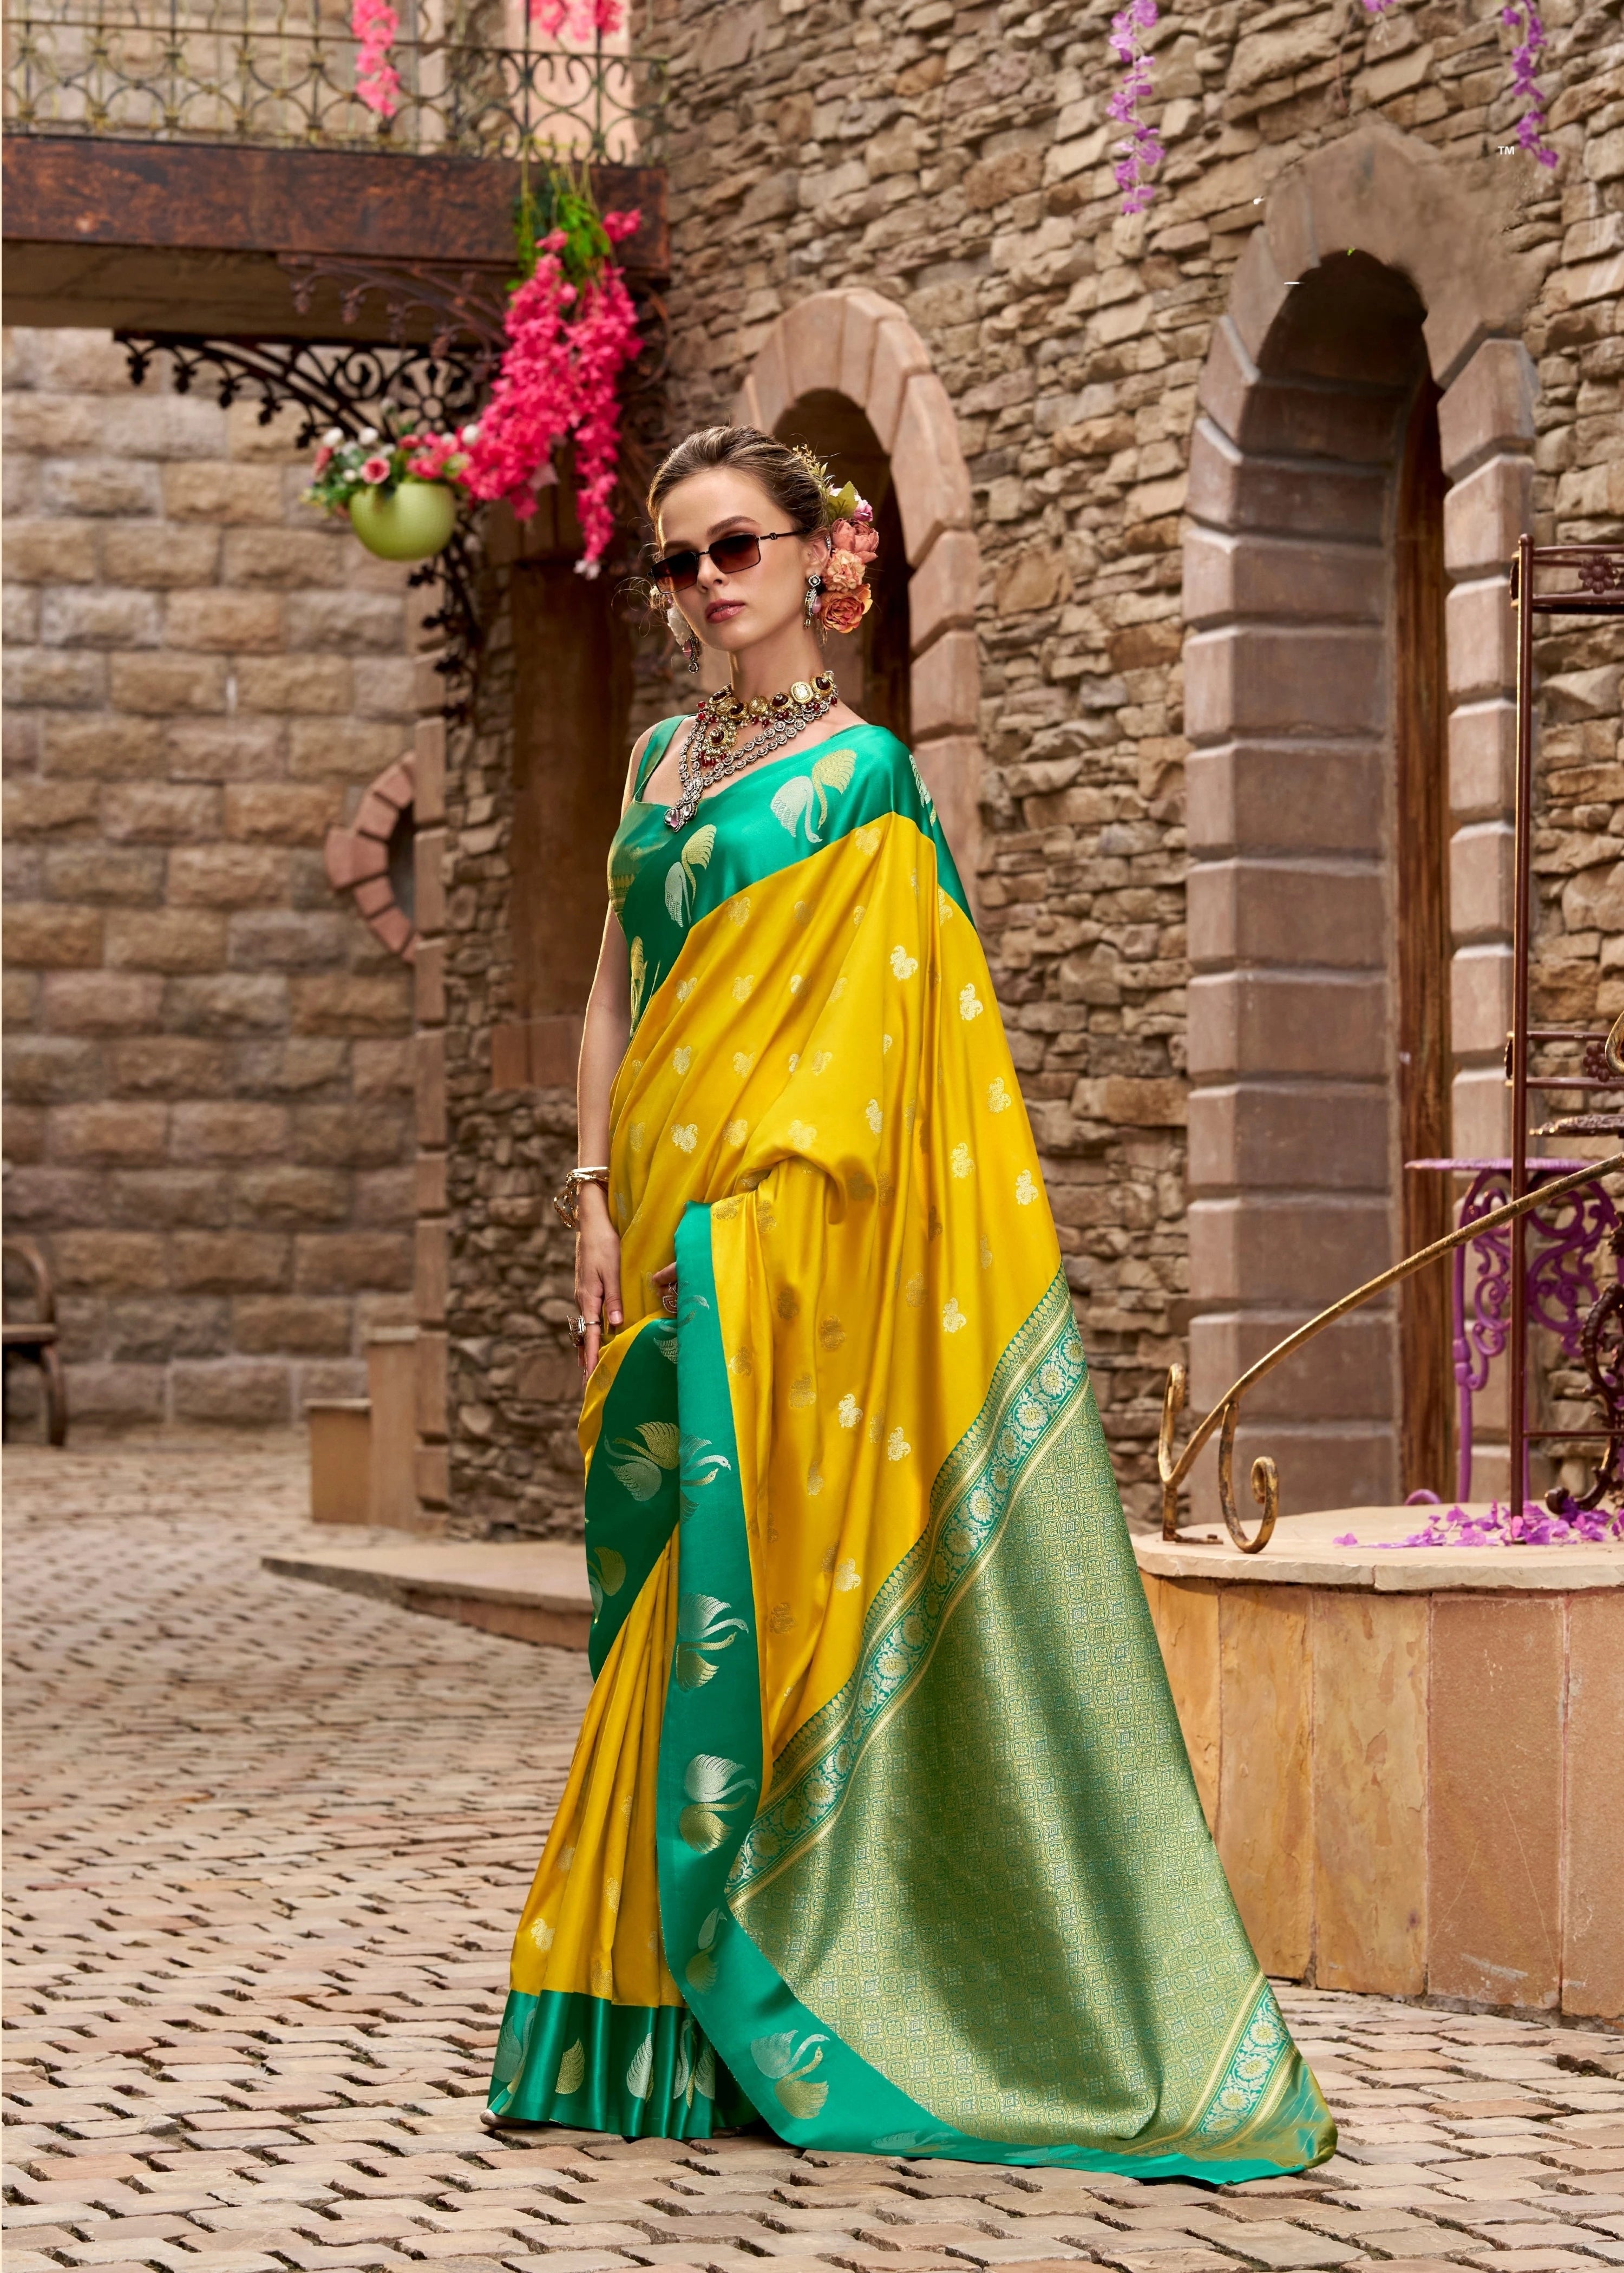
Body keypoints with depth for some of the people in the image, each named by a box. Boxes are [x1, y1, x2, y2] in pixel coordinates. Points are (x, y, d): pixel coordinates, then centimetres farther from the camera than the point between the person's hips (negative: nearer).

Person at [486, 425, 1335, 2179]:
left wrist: (730, 1222, -18)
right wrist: (598, 1201, 6)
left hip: (781, 1235, -7)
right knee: (662, 1584, 6)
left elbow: (853, 1036, -11)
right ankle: (662, 2006, 10)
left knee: (744, 1567, -9)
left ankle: (744, 2008, -5)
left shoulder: (855, 775, -5)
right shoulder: (663, 760, 16)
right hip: (670, 1226, 7)